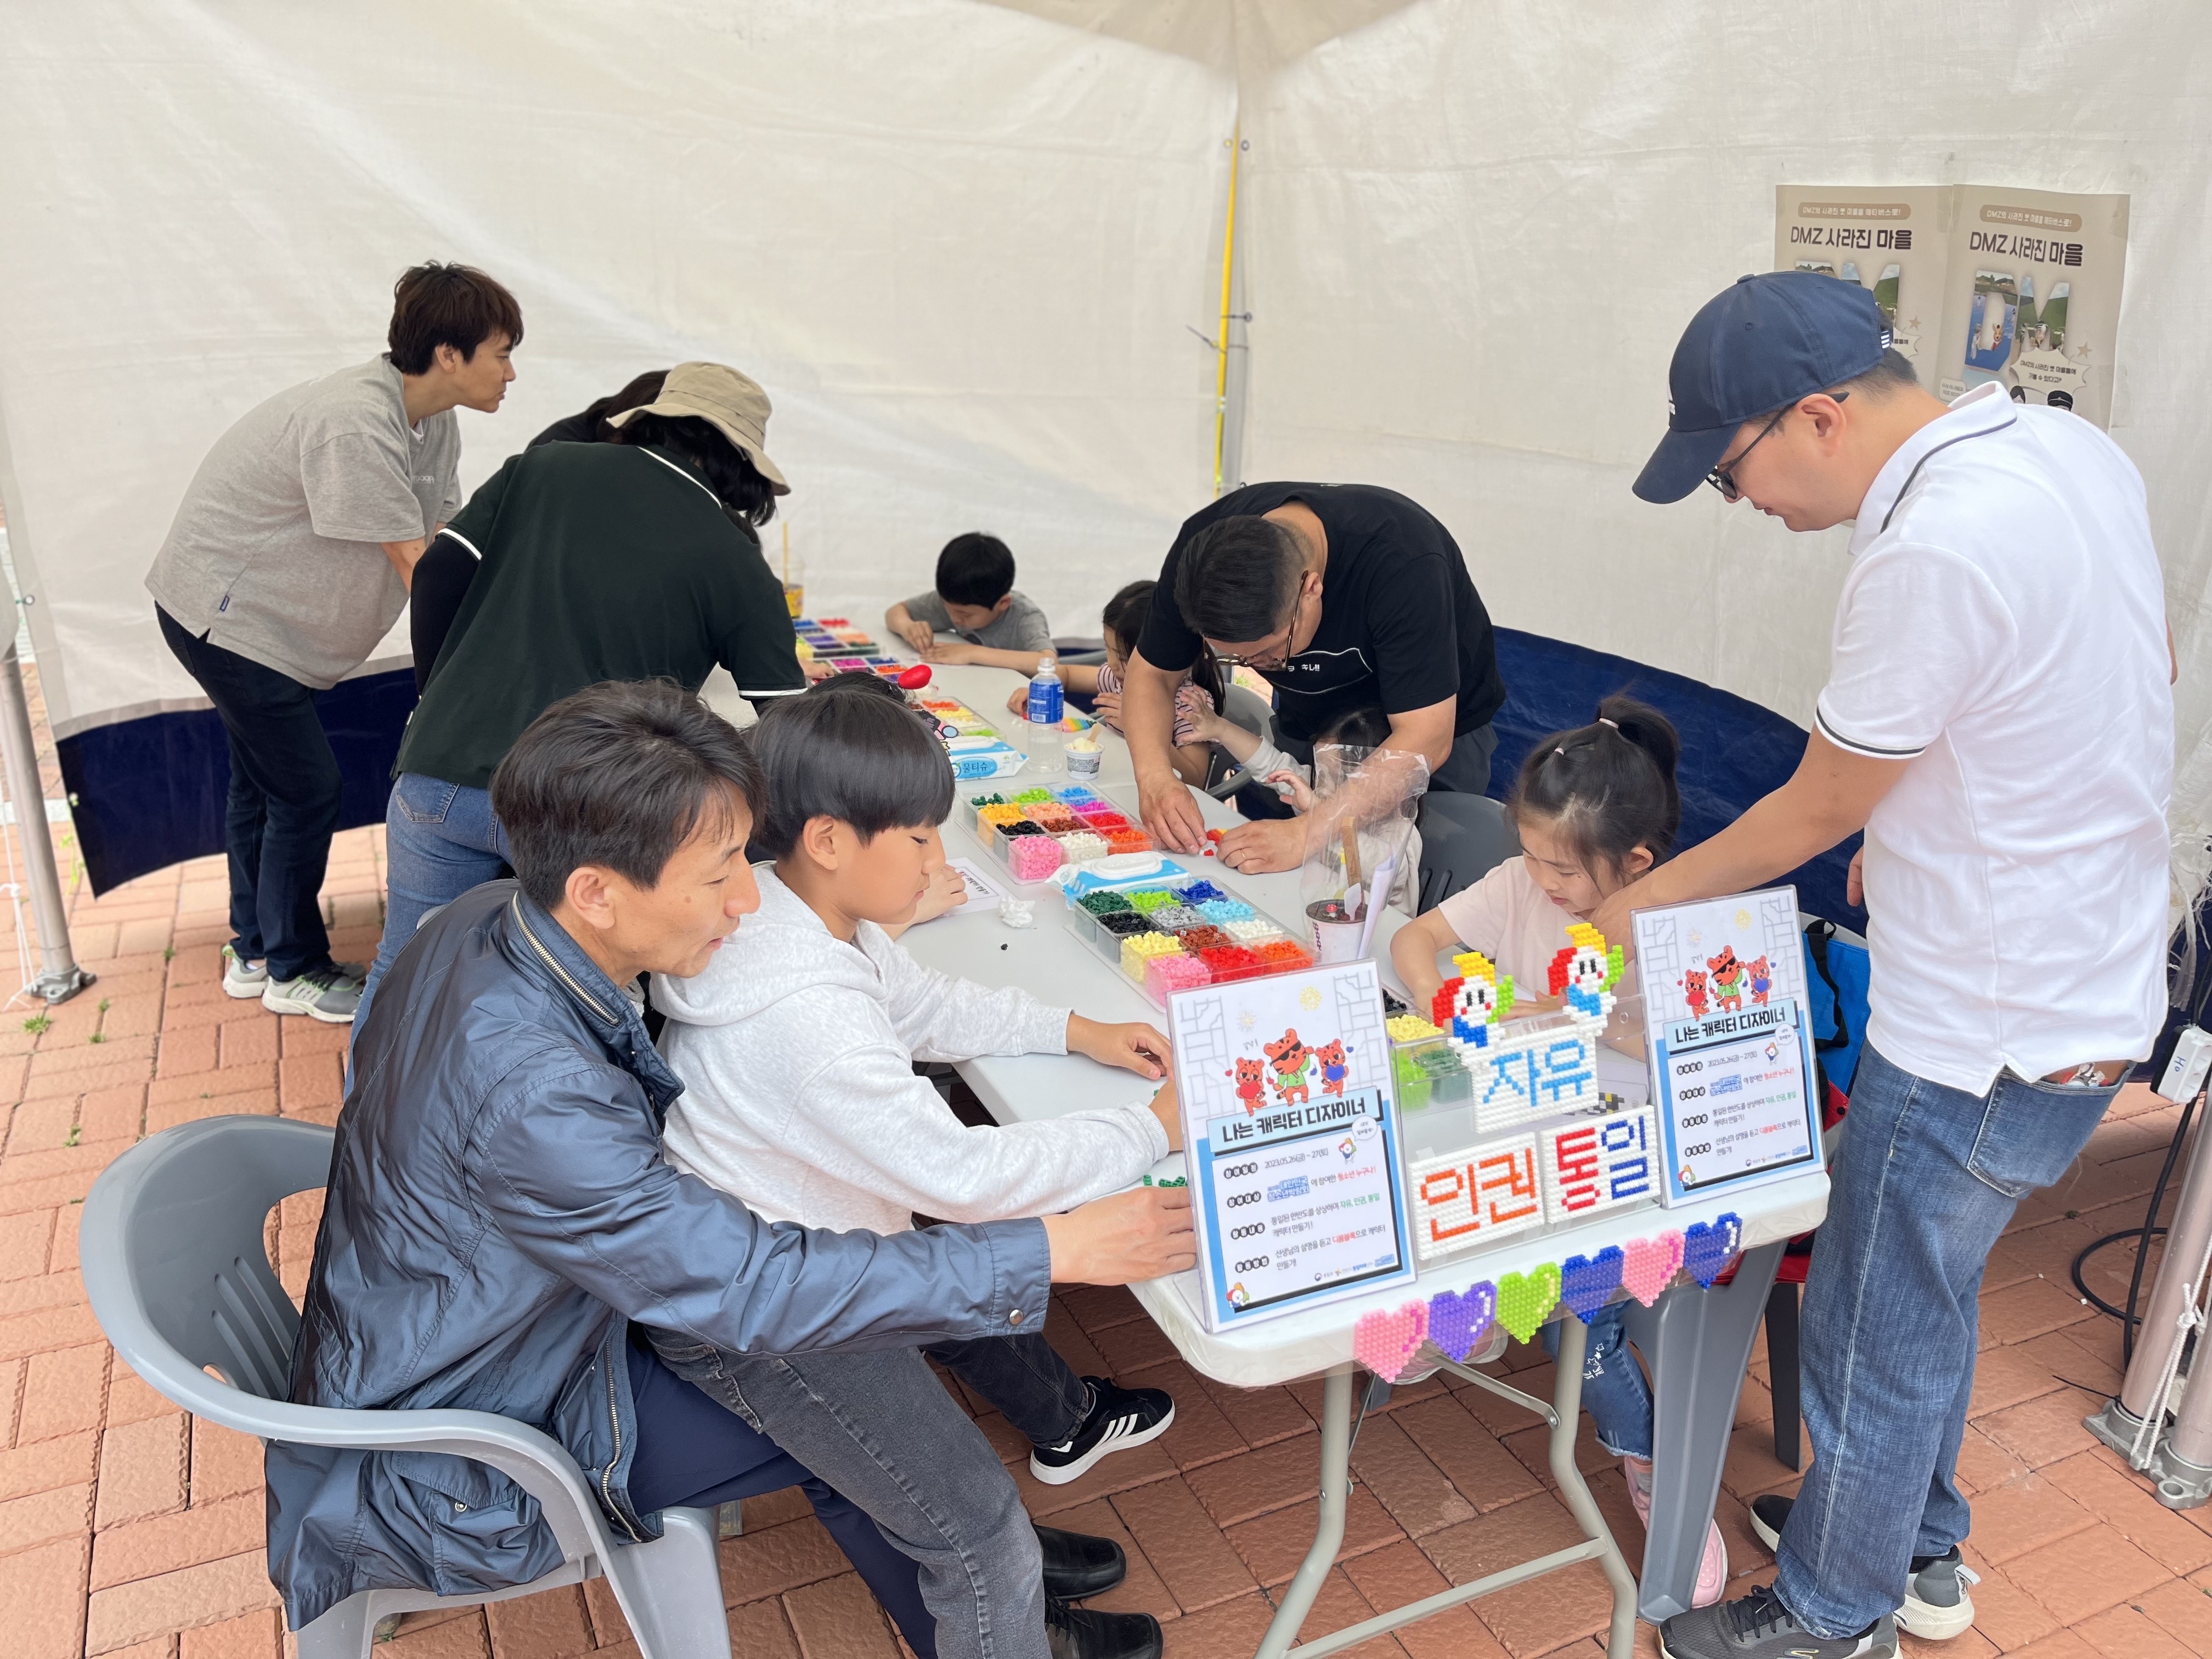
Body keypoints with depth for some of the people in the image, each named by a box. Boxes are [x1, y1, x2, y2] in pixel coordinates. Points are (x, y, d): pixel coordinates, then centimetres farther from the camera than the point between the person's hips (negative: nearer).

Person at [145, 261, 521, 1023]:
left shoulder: (433, 420, -2)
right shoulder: (355, 426, -31)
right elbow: (420, 566, -30)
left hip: (251, 610, 10)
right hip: (224, 610, -10)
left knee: (260, 778, 20)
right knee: (307, 788, -4)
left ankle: (252, 950, 36)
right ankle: (294, 968, 14)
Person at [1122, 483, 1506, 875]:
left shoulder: (1403, 562, -40)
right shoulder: (1204, 549, -26)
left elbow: (1425, 742, -40)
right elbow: (1152, 673, -15)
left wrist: (1305, 833, -48)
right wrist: (1155, 778, -33)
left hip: (1435, 720, -3)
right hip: (1309, 722, 4)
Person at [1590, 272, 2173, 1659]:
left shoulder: (1931, 556, -28)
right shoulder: (2076, 448, 0)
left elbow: (1813, 815, -16)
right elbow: (2143, 675, 14)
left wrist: (1635, 906, -1)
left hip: (1991, 1041, -9)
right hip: (2094, 982, 9)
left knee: (1875, 1339, 11)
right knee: (1926, 1294, 26)